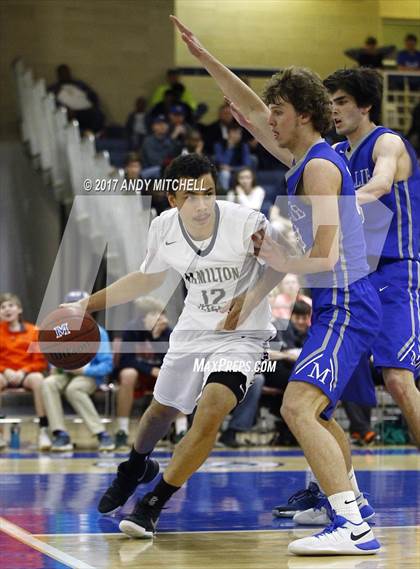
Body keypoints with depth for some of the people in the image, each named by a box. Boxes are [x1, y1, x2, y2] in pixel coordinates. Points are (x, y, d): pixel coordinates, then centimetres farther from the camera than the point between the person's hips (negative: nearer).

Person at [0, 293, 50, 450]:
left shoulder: (33, 331, 4)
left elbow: (41, 361, 2)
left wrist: (23, 372, -14)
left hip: (27, 373, 0)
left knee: (38, 378, -36)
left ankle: (43, 431, -32)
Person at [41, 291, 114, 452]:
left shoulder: (98, 333, -3)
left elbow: (107, 365, -9)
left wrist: (83, 369, -20)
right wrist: (55, 368, -6)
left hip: (90, 376, -4)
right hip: (66, 374, 4)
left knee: (73, 388, -37)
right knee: (48, 383, -29)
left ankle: (101, 434, -30)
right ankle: (61, 434, -34)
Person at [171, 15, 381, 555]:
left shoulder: (319, 166, -16)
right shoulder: (302, 157, 12)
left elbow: (324, 257, -23)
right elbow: (252, 110, 24)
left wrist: (280, 264, -5)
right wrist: (203, 56, 23)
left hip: (345, 306, -11)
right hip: (335, 305, 11)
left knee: (298, 407, -23)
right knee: (313, 409, 25)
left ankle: (353, 527, -30)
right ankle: (352, 499, 39)